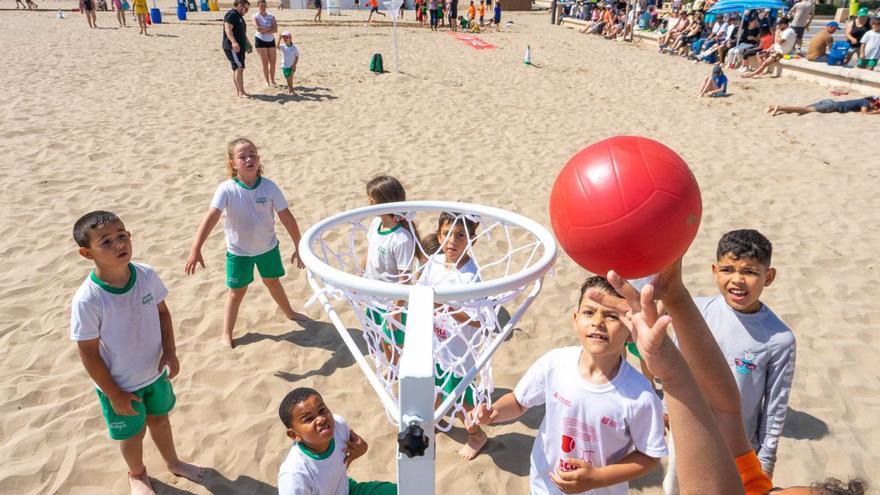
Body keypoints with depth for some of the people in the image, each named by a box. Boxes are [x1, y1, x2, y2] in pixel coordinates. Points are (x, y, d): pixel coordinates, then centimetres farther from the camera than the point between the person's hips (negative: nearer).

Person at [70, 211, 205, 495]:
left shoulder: (147, 275, -18)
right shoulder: (87, 300, -30)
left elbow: (162, 312, -1)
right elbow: (88, 353, -20)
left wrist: (170, 352, -10)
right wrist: (114, 395, -13)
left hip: (156, 372, 4)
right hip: (120, 384, -3)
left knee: (159, 418, 27)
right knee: (134, 432, 20)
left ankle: (172, 462, 55)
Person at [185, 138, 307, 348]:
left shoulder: (269, 186, -17)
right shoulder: (227, 189, -22)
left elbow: (287, 218, -11)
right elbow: (211, 217, -32)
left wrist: (299, 247, -8)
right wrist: (196, 249, -42)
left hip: (267, 246, 2)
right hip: (238, 251, -2)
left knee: (273, 282, 23)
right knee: (236, 292, 9)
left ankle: (289, 312, 49)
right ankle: (226, 335, 24)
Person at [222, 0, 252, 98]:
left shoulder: (239, 16, 21)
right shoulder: (231, 14, -12)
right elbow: (228, 29, -24)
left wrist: (247, 44, 37)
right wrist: (234, 42, -38)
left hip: (239, 47, 10)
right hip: (232, 47, -10)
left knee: (237, 69, 12)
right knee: (239, 68, -16)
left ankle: (238, 91, 18)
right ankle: (241, 92, -18)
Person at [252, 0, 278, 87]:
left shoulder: (271, 16, 4)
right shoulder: (255, 16, -2)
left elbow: (275, 29, -9)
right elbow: (258, 28, -19)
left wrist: (264, 31, -17)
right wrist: (269, 28, -13)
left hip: (271, 40, 3)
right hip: (260, 41, -3)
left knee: (273, 62, 2)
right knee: (265, 62, -3)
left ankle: (272, 80, 15)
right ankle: (267, 81, 4)